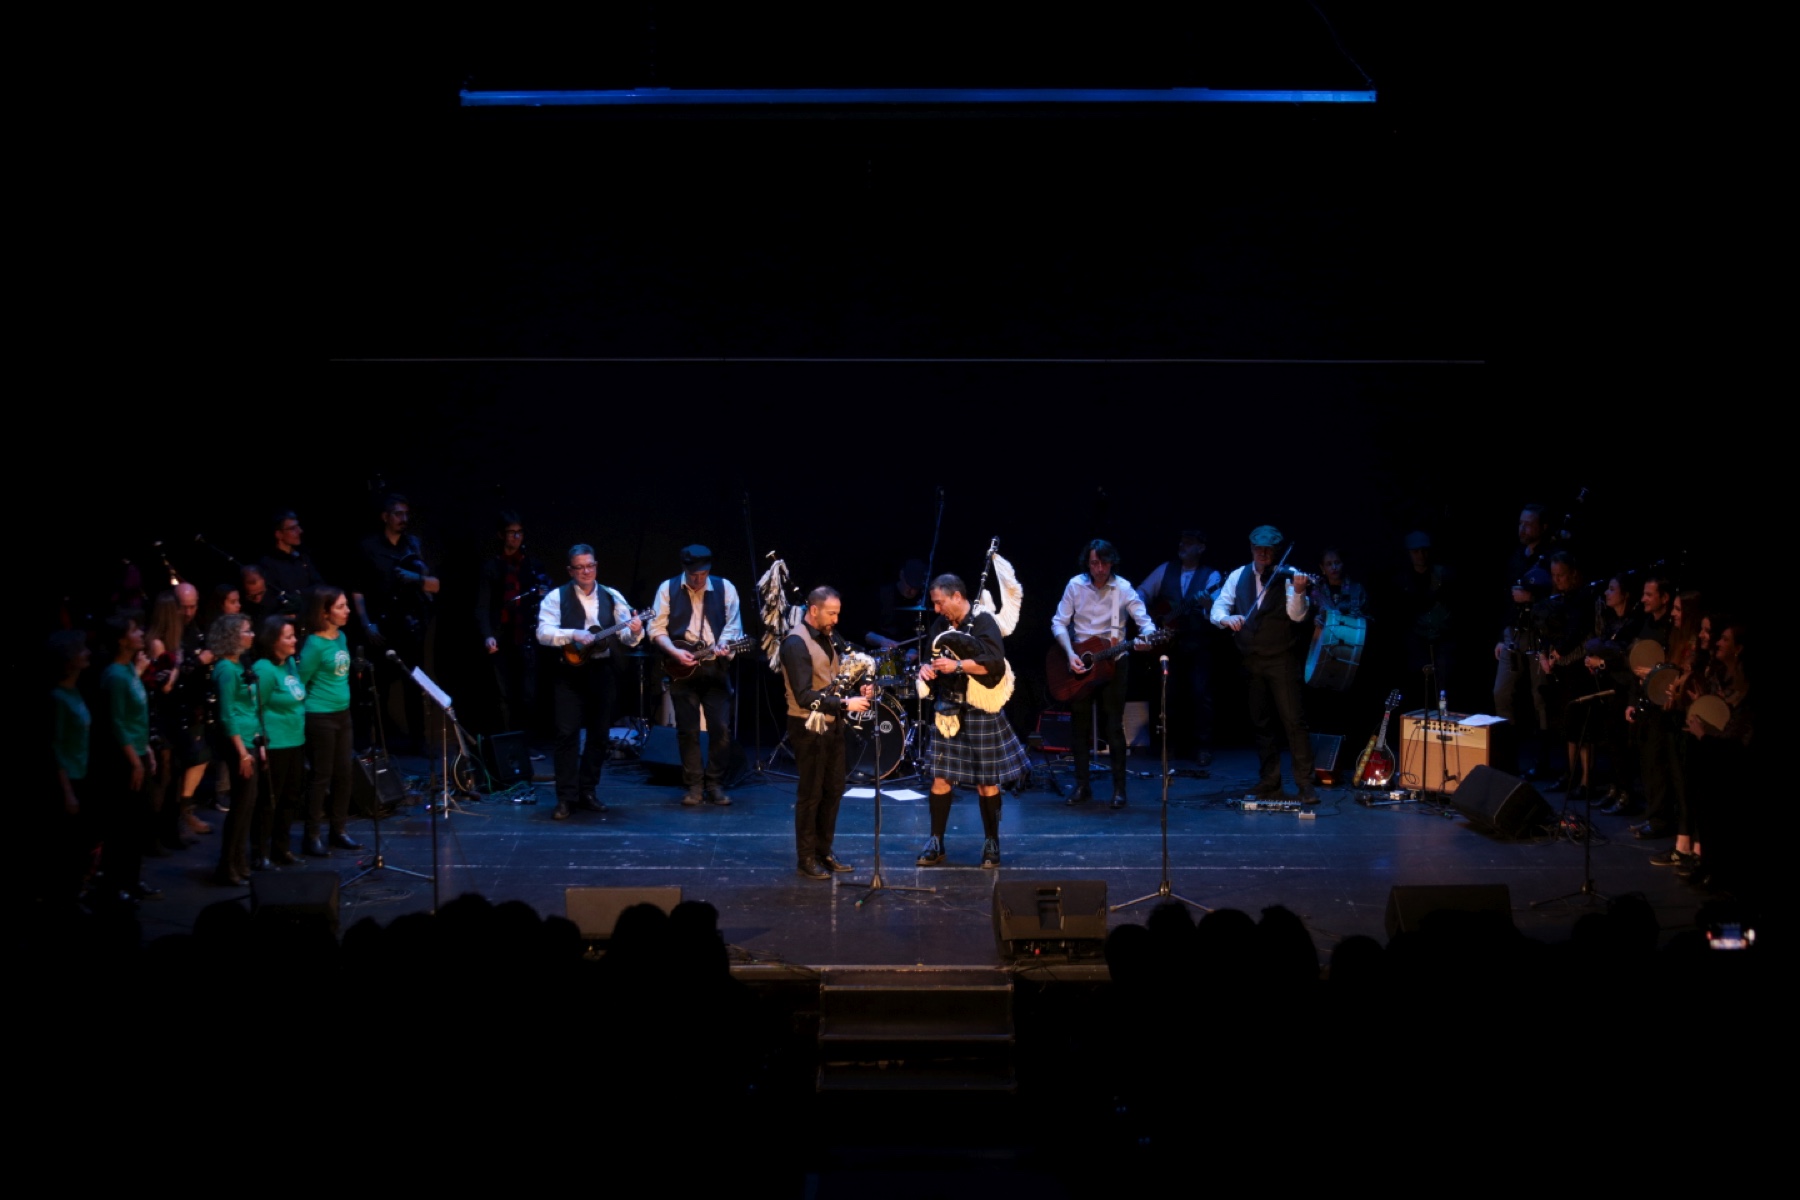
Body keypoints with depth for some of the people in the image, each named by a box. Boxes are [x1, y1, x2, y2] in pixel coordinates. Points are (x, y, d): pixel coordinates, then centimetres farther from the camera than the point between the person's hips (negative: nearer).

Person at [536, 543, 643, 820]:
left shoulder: (611, 597, 7)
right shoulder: (557, 597, -1)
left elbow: (624, 636, 1)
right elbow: (543, 633, -10)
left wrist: (634, 631, -21)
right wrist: (574, 634, -23)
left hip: (601, 671, 3)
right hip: (569, 672, -3)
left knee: (599, 733, 8)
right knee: (567, 733, -7)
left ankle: (587, 790, 19)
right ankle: (566, 797, -6)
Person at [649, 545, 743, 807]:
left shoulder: (724, 588, 4)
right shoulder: (668, 588, 2)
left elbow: (733, 624, 3)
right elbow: (656, 629, 1)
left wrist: (724, 644, -17)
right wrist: (674, 652, -13)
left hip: (715, 668, 0)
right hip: (682, 668, 0)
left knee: (721, 729, -4)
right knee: (687, 731, 2)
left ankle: (715, 785, 8)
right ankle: (692, 787, 10)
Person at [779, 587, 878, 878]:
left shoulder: (829, 637, 8)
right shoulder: (796, 643, -18)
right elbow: (804, 696, -23)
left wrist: (858, 689, 1)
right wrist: (845, 704, -27)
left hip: (832, 723, 8)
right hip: (809, 726, -8)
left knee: (834, 790, 13)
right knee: (810, 793, 1)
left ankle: (824, 850, 25)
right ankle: (806, 857, 12)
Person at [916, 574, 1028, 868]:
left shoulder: (983, 622, -10)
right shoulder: (940, 625, 9)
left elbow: (996, 663, -20)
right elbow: (931, 658, 18)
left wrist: (957, 665, -24)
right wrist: (926, 668, -5)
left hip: (979, 714, -5)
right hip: (947, 711, 5)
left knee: (987, 781, 3)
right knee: (940, 777, 3)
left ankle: (991, 843, 15)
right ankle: (936, 843, 11)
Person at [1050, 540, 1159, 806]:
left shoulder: (1123, 588, -8)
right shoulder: (1075, 585, -3)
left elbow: (1145, 620, -13)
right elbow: (1059, 623, -2)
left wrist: (1146, 636, -36)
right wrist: (1070, 654, -15)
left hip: (1113, 662, -2)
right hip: (1079, 662, 2)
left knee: (1114, 727, -3)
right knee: (1081, 726, 8)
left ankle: (1119, 788, 4)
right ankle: (1081, 785, 17)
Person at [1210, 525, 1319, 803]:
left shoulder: (1288, 576, -5)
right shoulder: (1239, 576, 7)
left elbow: (1298, 616, -16)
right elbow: (1217, 608, 4)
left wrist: (1299, 592, -35)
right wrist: (1227, 618, -19)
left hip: (1282, 660, -5)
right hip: (1252, 662, 5)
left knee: (1294, 720, -9)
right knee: (1261, 723, 11)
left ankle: (1305, 783, -6)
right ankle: (1270, 781, 19)